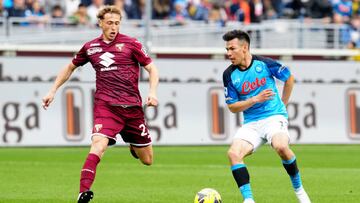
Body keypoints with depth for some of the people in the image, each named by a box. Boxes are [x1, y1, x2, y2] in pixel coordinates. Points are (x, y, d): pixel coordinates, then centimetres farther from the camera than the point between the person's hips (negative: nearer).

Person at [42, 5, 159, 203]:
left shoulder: (131, 44, 1)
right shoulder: (90, 47, 8)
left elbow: (152, 69, 3)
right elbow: (70, 68, 24)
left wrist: (152, 92, -14)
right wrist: (53, 91, 18)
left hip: (132, 106, 1)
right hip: (105, 105, -1)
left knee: (147, 160, 10)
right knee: (99, 143, -30)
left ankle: (135, 146, 47)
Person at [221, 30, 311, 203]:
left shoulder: (265, 64, -6)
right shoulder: (229, 75, 0)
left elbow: (289, 78, 11)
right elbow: (232, 107, 2)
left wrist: (283, 103, 16)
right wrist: (255, 99, -12)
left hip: (274, 116, -3)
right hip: (251, 123, 3)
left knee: (281, 147, -32)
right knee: (233, 153, -22)